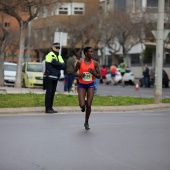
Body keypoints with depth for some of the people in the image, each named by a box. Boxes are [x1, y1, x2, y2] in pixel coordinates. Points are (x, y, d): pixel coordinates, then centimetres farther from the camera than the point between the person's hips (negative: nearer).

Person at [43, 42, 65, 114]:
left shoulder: (59, 56, 18)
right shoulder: (50, 55, -7)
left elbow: (63, 65, 4)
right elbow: (55, 63, -21)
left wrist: (58, 65, -13)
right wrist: (60, 65, -5)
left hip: (55, 77, 8)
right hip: (49, 76, -8)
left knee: (52, 92, 9)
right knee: (49, 92, -8)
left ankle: (50, 108, 12)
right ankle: (47, 108, -8)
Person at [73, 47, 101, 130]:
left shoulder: (95, 63, -3)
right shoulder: (80, 62, -8)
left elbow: (99, 76, 1)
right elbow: (74, 72, 3)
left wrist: (93, 72, -19)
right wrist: (79, 75, -17)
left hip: (90, 85, 1)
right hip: (81, 85, -1)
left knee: (89, 105, -5)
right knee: (82, 105, -14)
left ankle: (86, 122, 17)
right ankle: (83, 105, 27)